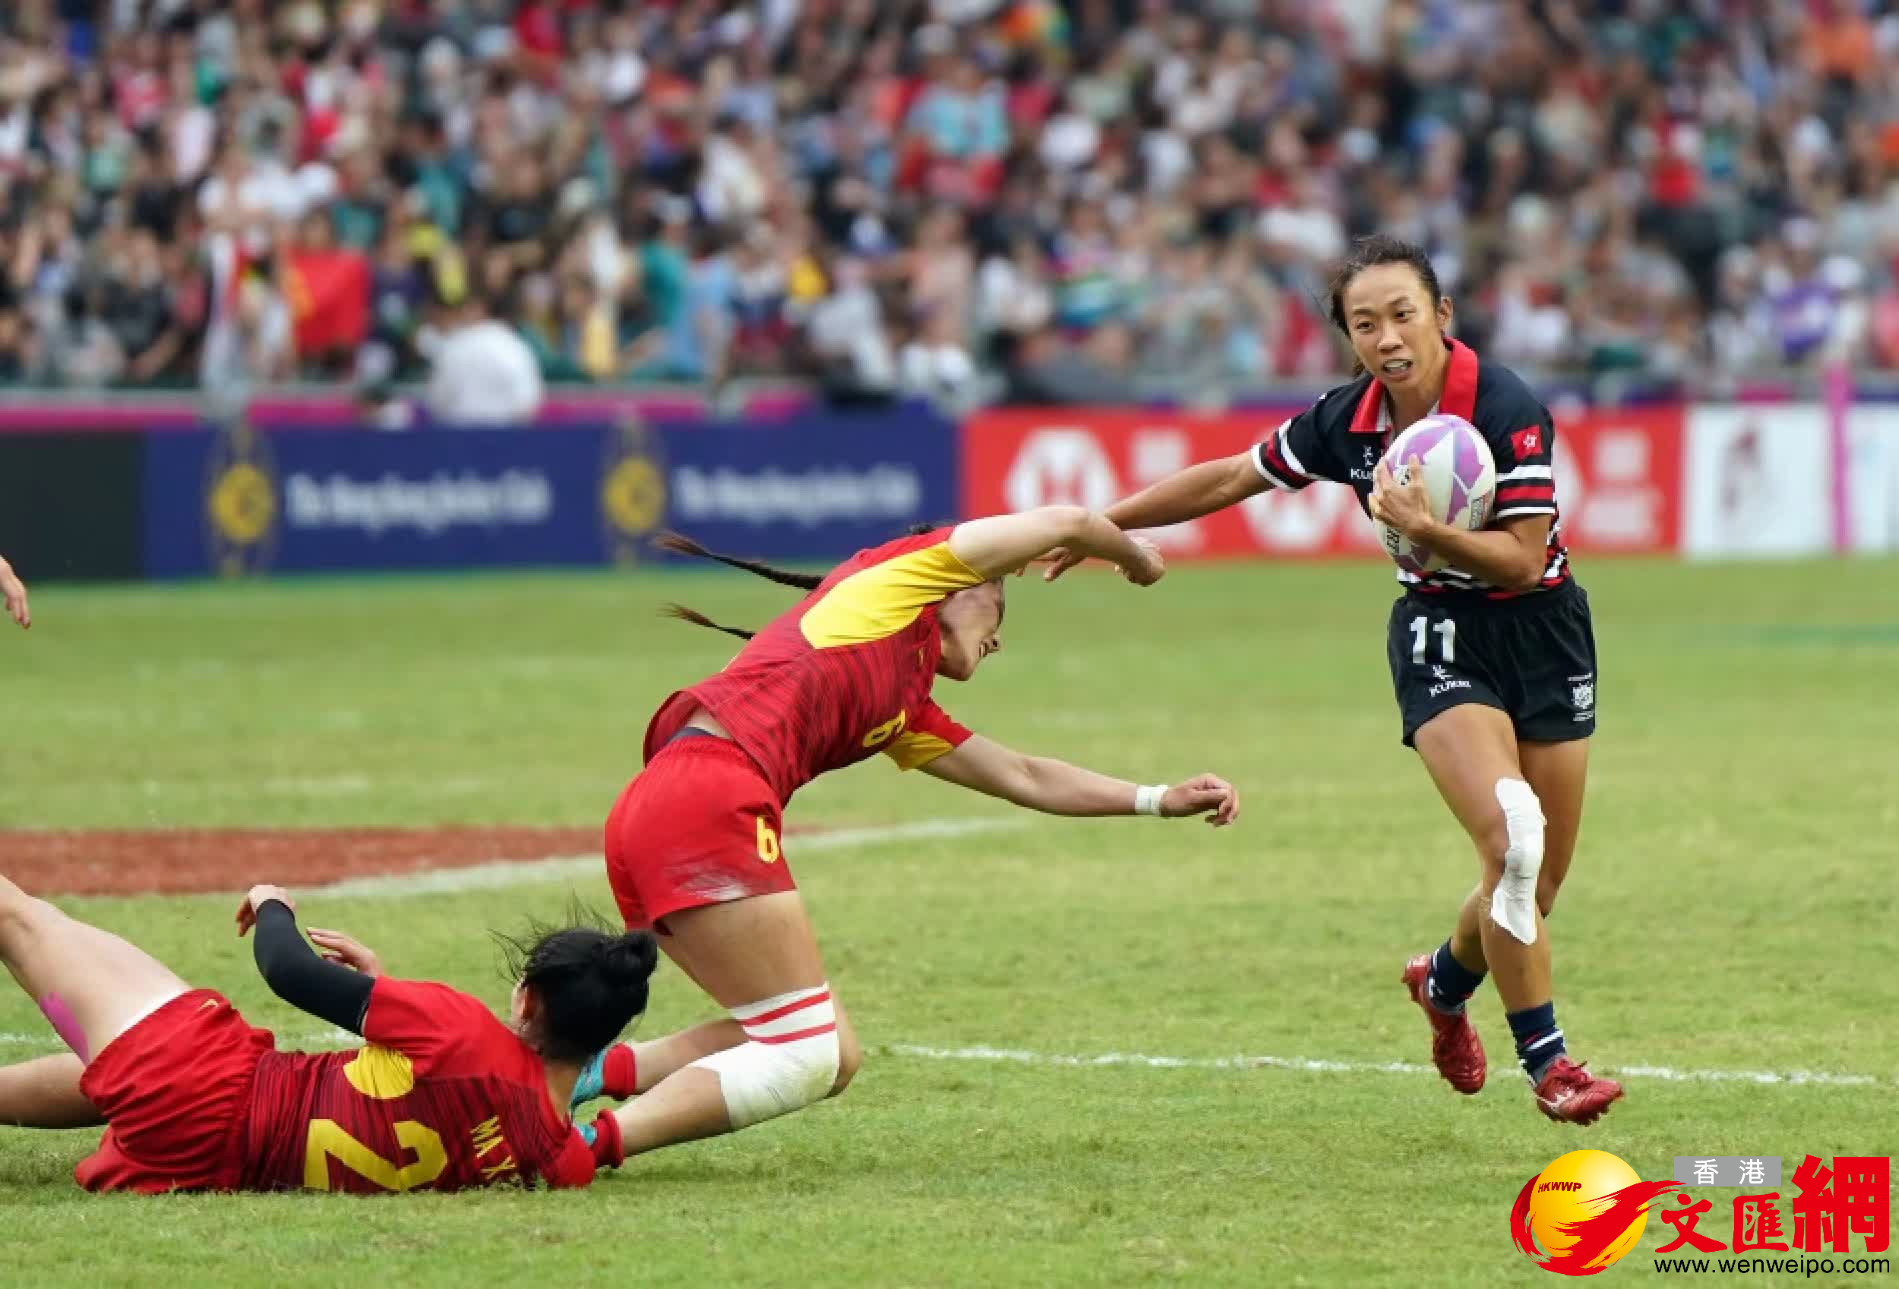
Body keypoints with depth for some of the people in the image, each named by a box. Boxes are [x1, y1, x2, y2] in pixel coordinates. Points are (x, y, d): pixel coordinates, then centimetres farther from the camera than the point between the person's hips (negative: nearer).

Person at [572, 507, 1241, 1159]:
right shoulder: (894, 574, 14)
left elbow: (1025, 778, 41)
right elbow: (1066, 523, 17)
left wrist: (1163, 800, 41)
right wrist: (1136, 556, 37)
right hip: (707, 797, -9)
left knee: (834, 1057, 11)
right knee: (806, 1057, -10)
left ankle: (595, 1072, 3)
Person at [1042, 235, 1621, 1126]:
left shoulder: (1509, 412, -19)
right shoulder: (1345, 422, -8)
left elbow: (1521, 559, -19)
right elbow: (1228, 479, 7)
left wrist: (1424, 529, -34)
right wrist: (1103, 524, 11)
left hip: (1540, 627, 0)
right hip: (1439, 632, 0)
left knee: (1537, 885, 6)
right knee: (1511, 837, -23)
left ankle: (1445, 984, 39)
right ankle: (1545, 1060, -11)